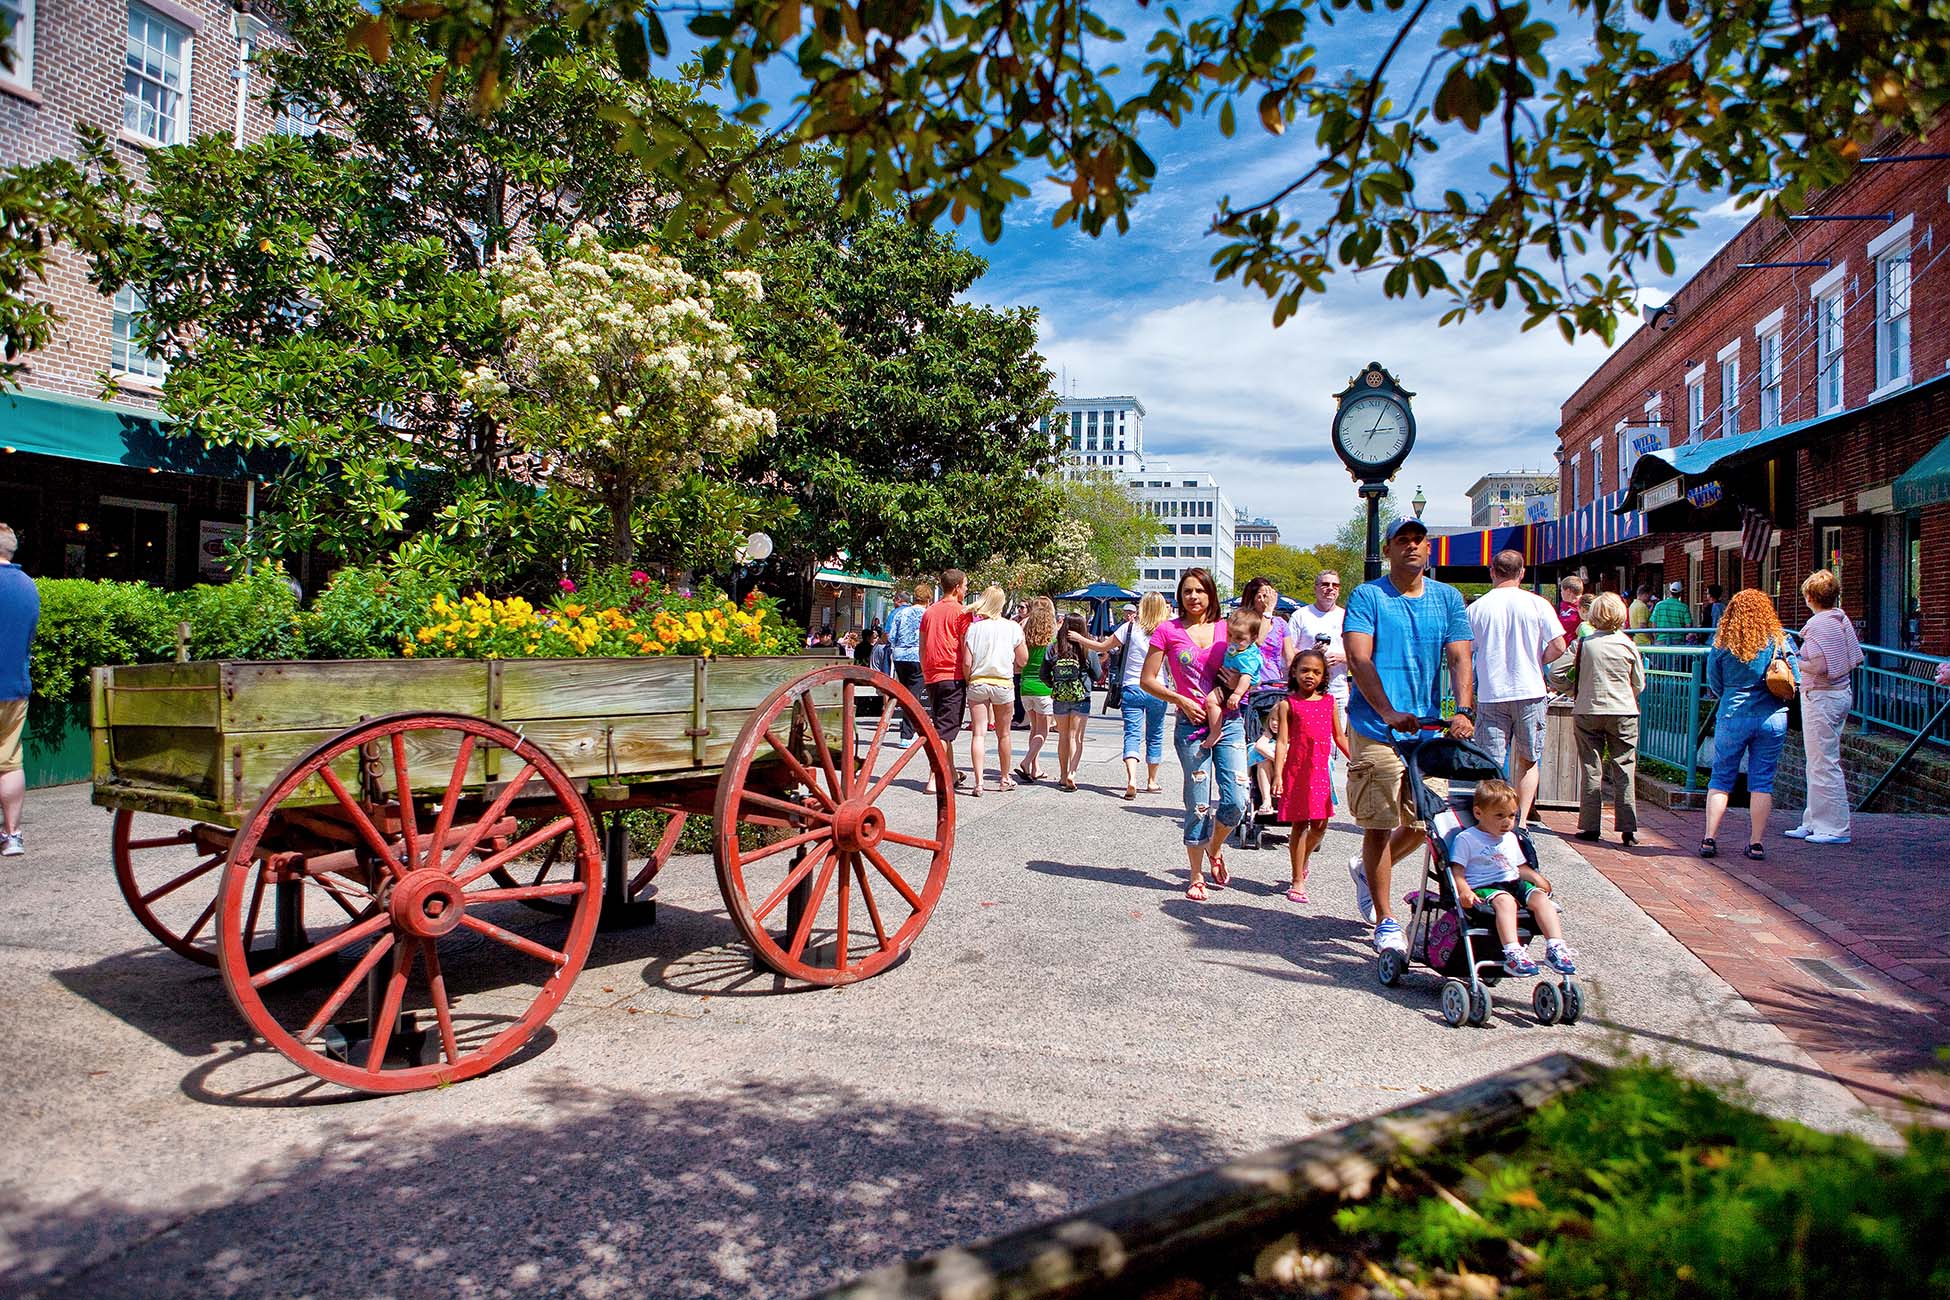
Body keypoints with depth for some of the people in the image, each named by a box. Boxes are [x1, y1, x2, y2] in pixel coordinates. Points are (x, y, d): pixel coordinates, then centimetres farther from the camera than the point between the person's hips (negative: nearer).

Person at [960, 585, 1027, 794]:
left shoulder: (974, 627, -3)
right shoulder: (1012, 627, -3)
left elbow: (966, 663, -7)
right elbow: (1023, 660, 2)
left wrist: (969, 682, 8)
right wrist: (1022, 635, 14)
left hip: (978, 683, 0)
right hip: (1003, 683, 0)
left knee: (978, 733, -1)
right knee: (1003, 734, 14)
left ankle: (977, 782, -9)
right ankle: (1004, 778, 29)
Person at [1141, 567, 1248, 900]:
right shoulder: (1168, 630, 2)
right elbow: (1147, 680, 2)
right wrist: (1181, 701, -9)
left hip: (1229, 722, 2)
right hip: (1191, 725, -2)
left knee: (1236, 801, -5)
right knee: (1199, 805, 0)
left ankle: (1214, 848, 26)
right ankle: (1197, 877, 17)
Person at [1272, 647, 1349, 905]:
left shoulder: (1330, 702, 9)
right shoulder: (1288, 704, -2)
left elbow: (1339, 737, 17)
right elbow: (1282, 741, -6)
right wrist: (1277, 773, -13)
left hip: (1321, 770, 4)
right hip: (1296, 769, -3)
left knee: (1320, 825, 4)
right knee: (1300, 824, 1)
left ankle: (1301, 863, 33)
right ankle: (1298, 881, 11)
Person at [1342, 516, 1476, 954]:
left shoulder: (1448, 598, 10)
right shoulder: (1367, 596, -2)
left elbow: (1459, 658, 1)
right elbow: (1358, 659, -13)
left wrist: (1464, 711, -16)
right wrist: (1390, 713, -26)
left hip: (1428, 729, 5)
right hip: (1376, 729, -4)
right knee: (1379, 826, -2)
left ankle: (1367, 868, 37)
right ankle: (1386, 922, 12)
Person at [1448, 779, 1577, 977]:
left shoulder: (1510, 838, 22)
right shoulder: (1466, 839, 0)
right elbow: (1457, 871, -6)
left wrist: (1537, 878, 10)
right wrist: (1464, 891, -24)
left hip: (1514, 884, 7)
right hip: (1483, 888, -6)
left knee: (1540, 896, -22)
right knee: (1505, 901, -37)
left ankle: (1555, 948, -28)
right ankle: (1512, 953, -49)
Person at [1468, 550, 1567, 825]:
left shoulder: (1476, 608, 0)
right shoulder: (1537, 603, -2)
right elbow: (1558, 646, -6)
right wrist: (1535, 663, 11)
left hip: (1491, 694, 0)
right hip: (1530, 691, 0)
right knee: (1529, 761, 13)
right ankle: (1521, 821, 8)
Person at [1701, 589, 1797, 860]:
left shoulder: (1722, 644, -4)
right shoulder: (1780, 641, -3)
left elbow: (1714, 685, 3)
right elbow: (1796, 682, 2)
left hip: (1732, 717, -1)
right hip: (1773, 719, 1)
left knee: (1721, 778, 8)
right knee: (1762, 781, 7)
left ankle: (1710, 839, 5)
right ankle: (1756, 844, 9)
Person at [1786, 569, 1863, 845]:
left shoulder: (1817, 625, -18)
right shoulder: (1842, 619, 8)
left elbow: (1819, 667, -23)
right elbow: (1856, 659, 12)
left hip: (1821, 696, -10)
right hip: (1842, 692, 10)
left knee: (1824, 763, -3)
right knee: (1819, 763, 15)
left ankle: (1836, 828, 2)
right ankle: (1814, 823, 22)